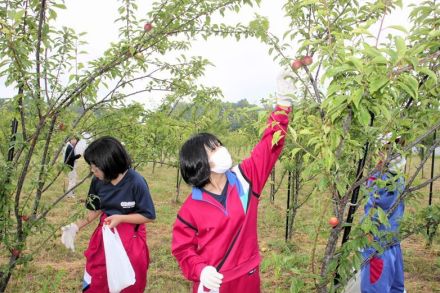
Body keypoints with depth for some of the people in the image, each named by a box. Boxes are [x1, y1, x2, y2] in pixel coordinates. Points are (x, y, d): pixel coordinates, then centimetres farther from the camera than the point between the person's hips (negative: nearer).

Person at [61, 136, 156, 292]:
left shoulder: (136, 182, -23)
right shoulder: (98, 181, -7)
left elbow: (149, 215, -14)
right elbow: (96, 209, 8)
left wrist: (120, 218, -23)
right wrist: (76, 226, -5)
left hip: (130, 240, -4)